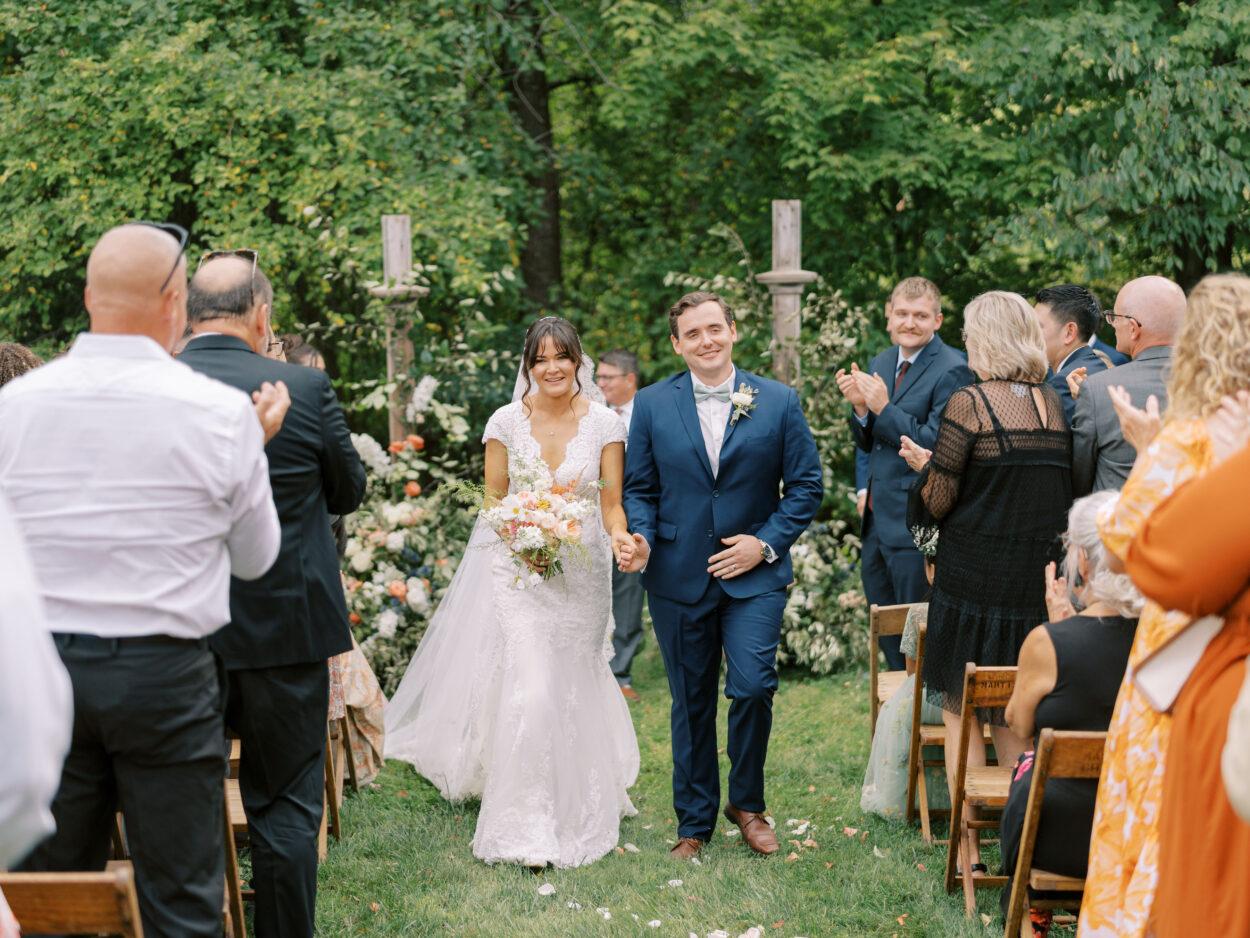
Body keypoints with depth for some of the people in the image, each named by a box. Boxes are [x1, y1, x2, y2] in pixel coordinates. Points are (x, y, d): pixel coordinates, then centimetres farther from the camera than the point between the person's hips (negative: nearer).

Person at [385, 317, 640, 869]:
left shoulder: (604, 424, -3)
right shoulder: (506, 422, -4)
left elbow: (612, 504, -2)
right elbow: (493, 501, 3)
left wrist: (619, 536, -23)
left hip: (581, 573, 1)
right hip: (519, 570, -1)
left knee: (573, 687, 14)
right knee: (528, 688, -12)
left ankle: (578, 803, 35)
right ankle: (526, 826, -5)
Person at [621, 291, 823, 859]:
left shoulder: (779, 402, 1)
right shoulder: (651, 406, 4)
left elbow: (806, 486, 3)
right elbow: (639, 488, 7)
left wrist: (766, 542, -8)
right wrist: (641, 537, -12)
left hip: (754, 573, -1)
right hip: (679, 577, 1)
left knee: (753, 686, -14)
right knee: (691, 703, 9)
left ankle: (747, 802, 12)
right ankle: (694, 822, 23)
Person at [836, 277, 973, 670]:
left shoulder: (952, 370, -13)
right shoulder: (881, 363, 12)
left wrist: (884, 408, -21)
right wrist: (860, 407, -5)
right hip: (877, 520, 8)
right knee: (886, 633, 18)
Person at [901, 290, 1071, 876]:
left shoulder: (969, 403, -13)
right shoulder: (1054, 404, 5)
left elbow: (937, 501, -12)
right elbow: (1064, 491, 12)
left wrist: (925, 465, 8)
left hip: (974, 580, -5)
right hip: (1037, 580, 5)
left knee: (961, 712, 6)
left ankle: (969, 849, 7)